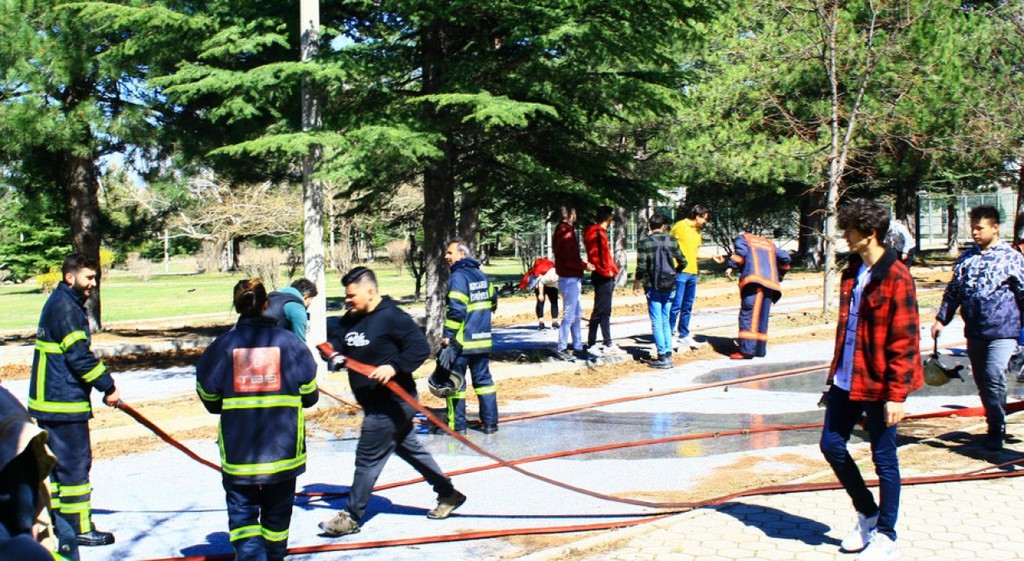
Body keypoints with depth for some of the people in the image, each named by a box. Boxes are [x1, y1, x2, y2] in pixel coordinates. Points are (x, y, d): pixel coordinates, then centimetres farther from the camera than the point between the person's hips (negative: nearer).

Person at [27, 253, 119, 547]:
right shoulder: (64, 307, -16)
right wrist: (108, 387, -13)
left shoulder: (62, 303, 16)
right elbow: (79, 356, -21)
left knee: (58, 462, 16)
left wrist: (104, 384, 15)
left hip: (49, 400, 10)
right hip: (63, 403, -10)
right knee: (75, 464, -4)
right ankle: (80, 529, 3)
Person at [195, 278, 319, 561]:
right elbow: (310, 395, 1)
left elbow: (210, 401, 2)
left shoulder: (222, 346, -6)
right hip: (283, 449, 1)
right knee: (277, 514, 19)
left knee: (242, 514, 7)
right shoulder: (289, 342, -5)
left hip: (237, 451, -1)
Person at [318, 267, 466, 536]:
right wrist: (328, 349, -14)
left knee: (368, 459, -2)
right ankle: (448, 494, 31)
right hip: (375, 403, 10)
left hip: (392, 402, -10)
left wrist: (394, 367, -31)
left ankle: (351, 517, 10)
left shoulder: (392, 317, -17)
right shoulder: (351, 319, 9)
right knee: (409, 448, 18)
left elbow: (420, 347, -21)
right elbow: (336, 341, 10)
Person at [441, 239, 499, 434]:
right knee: (484, 379, 13)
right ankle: (490, 422, 13)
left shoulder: (458, 276, -14)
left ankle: (457, 426, 5)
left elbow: (456, 310, -20)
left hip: (462, 341, -7)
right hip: (482, 339, 7)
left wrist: (448, 335, -16)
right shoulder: (481, 275, 10)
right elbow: (493, 301, 19)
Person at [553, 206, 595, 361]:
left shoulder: (561, 232, 15)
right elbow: (570, 260, -23)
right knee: (569, 316, -7)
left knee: (577, 315, 16)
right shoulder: (567, 233, -17)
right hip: (570, 279, -11)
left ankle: (578, 347, 23)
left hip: (572, 279, 11)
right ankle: (561, 349, -3)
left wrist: (582, 264, 10)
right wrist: (585, 266, -10)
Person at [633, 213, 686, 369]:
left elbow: (641, 267, -12)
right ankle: (668, 353, 12)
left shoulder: (644, 243, -7)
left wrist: (637, 283, 4)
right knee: (665, 320, 14)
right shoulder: (672, 241, 3)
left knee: (657, 322, 0)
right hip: (670, 287, 4)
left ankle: (663, 357, -3)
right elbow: (682, 262, 7)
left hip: (653, 287, -4)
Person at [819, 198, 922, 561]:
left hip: (878, 384, -8)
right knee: (831, 444, 11)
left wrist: (896, 394, -18)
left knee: (883, 458, 3)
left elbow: (905, 341, -16)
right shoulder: (852, 270, 9)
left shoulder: (896, 278, -15)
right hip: (846, 380, 8)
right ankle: (867, 514, 31)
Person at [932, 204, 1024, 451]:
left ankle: (996, 430, -2)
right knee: (982, 382, 11)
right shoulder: (966, 258, 11)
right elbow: (952, 291, 16)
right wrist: (941, 319, 9)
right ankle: (995, 427, 26)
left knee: (994, 377, -15)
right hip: (974, 332, 5)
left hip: (1002, 331, -5)